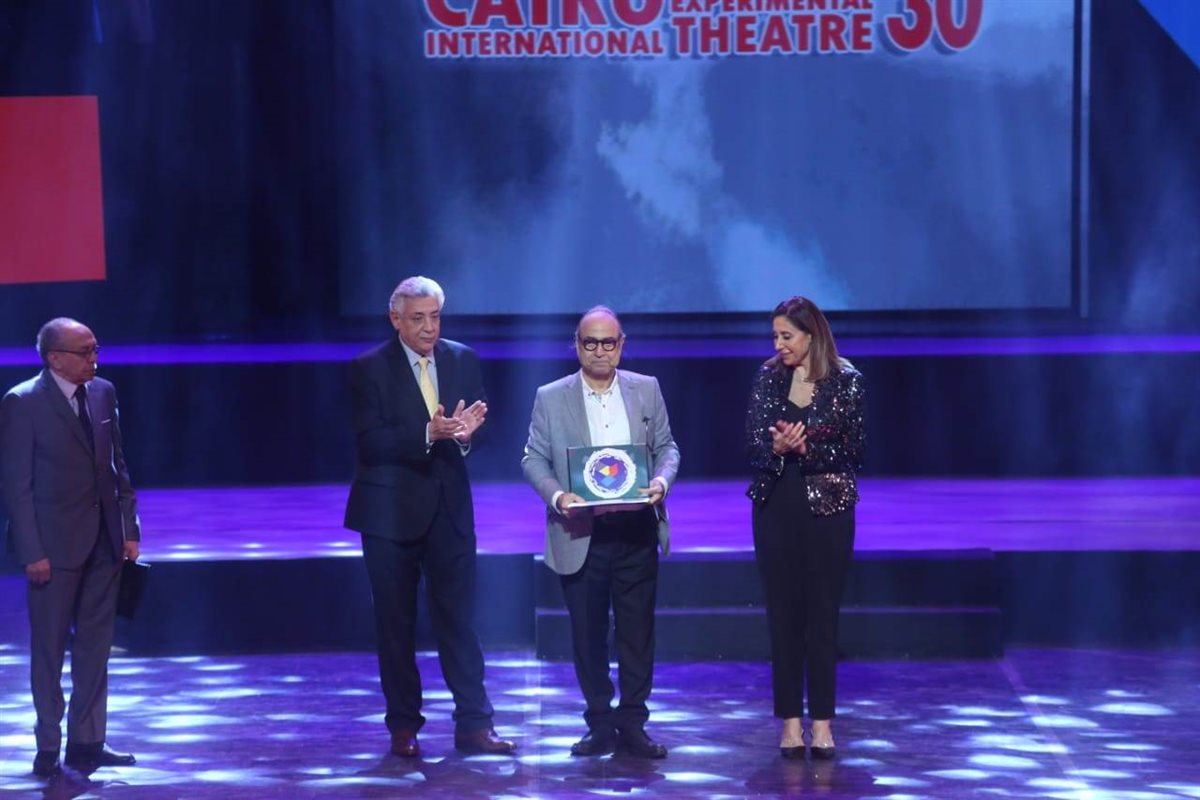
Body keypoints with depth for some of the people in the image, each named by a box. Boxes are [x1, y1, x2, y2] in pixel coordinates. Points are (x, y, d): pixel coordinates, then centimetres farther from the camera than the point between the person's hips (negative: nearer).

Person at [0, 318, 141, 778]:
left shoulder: (103, 393, 6)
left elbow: (116, 465, 12)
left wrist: (129, 528, 6)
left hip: (103, 541, 5)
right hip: (55, 542, -5)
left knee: (95, 645, 9)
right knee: (49, 648, 4)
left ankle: (86, 743, 16)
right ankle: (49, 749, 13)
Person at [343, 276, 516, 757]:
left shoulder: (463, 361, 6)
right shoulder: (369, 369, -7)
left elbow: (476, 427, 5)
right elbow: (370, 442, -15)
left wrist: (465, 433, -19)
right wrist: (428, 434, -27)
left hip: (449, 509, 3)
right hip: (391, 511, -3)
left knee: (458, 618, 3)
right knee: (396, 624, 6)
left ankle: (473, 725, 7)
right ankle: (404, 728, 14)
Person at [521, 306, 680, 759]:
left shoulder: (646, 390, 9)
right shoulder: (551, 398, 4)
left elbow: (666, 447, 10)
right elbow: (533, 459, 2)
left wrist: (661, 481, -11)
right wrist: (557, 495, -16)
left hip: (635, 532, 1)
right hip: (579, 534, -1)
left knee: (637, 632, 2)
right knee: (588, 635, 5)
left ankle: (633, 724, 9)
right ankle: (599, 725, 13)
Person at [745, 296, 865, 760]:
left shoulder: (846, 381, -4)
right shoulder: (768, 377, 4)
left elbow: (853, 451, -6)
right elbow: (753, 443, 0)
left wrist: (805, 447, -20)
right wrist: (777, 447, -22)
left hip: (827, 508, -2)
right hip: (777, 507, 2)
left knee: (823, 613, 1)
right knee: (783, 613, 2)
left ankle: (822, 722, 6)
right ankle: (790, 721, 7)